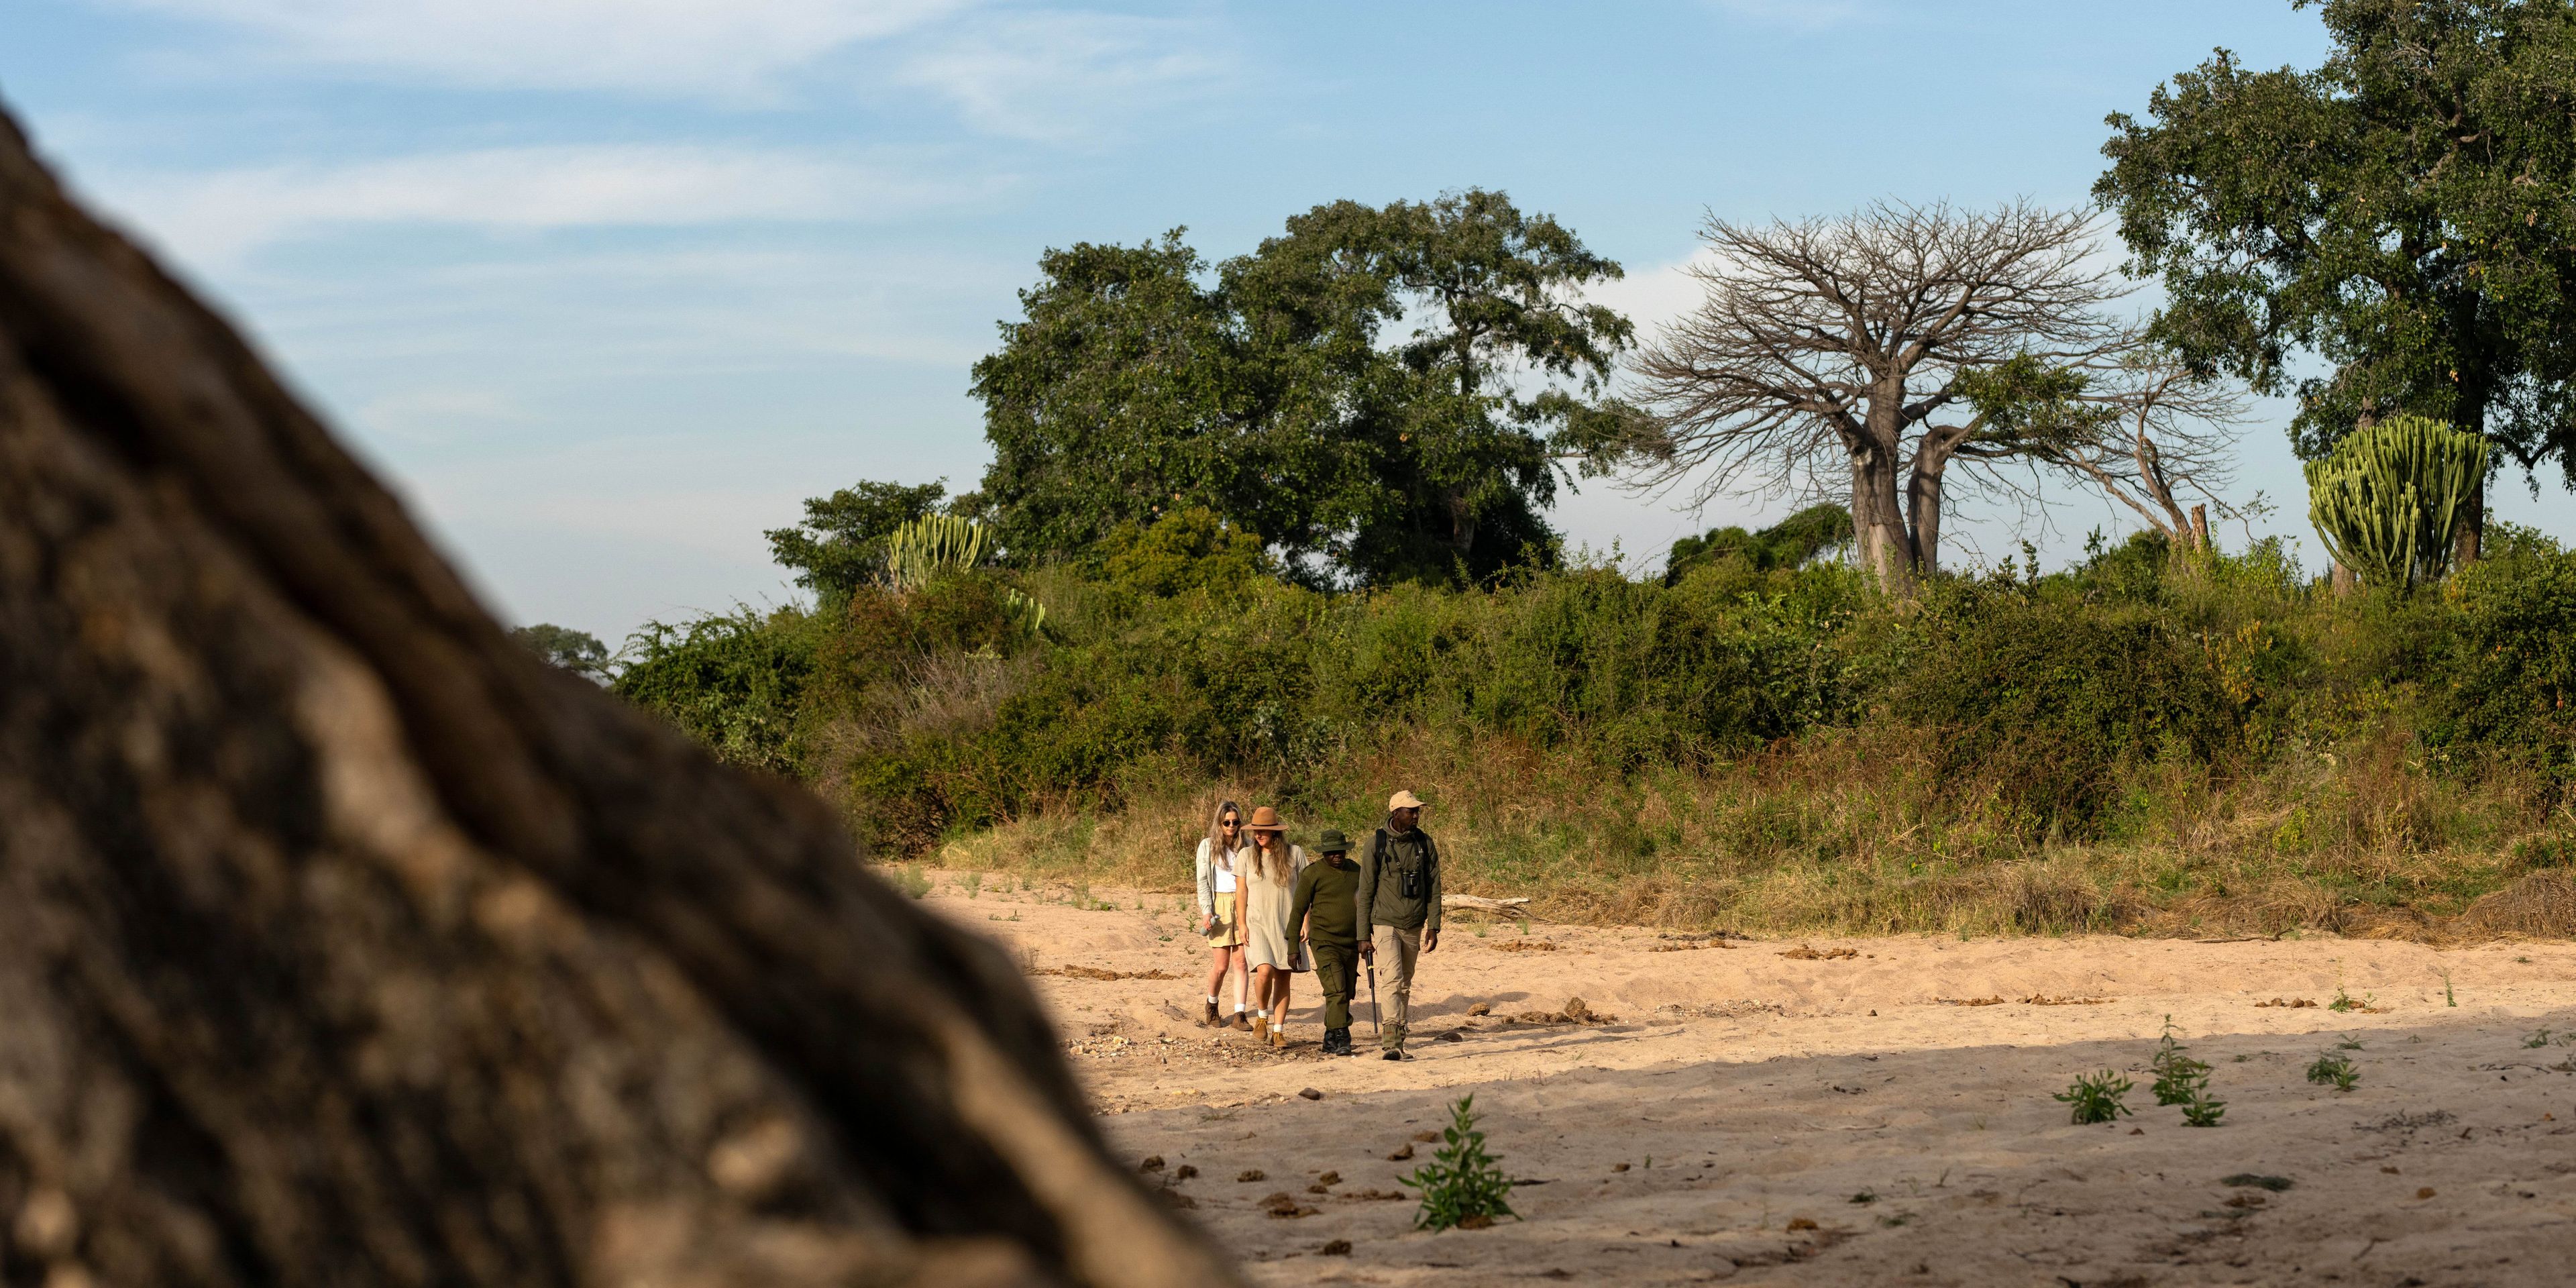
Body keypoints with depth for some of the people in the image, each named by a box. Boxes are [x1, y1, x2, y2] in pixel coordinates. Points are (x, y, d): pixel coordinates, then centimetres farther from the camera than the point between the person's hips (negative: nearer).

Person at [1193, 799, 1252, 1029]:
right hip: (1220, 905, -2)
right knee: (1221, 965, -2)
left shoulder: (1246, 846, 8)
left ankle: (1239, 1016, -2)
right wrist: (1206, 911, -8)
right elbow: (1203, 881, 1)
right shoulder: (1208, 846, 2)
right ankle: (1212, 1008, 23)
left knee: (1240, 962, -3)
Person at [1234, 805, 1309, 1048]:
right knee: (1265, 971, -19)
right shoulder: (1247, 856, 3)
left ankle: (1278, 1030, 8)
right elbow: (1241, 893, 6)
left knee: (1283, 978, 1)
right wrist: (1242, 924, -1)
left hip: (1288, 926, 1)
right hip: (1258, 925, -1)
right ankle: (1262, 1017, 5)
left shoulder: (1295, 854, 1)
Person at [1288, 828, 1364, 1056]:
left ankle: (1330, 1041, 22)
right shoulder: (1312, 874, -7)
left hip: (1351, 944, 6)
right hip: (1325, 943, -6)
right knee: (1336, 992, -18)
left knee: (1346, 994, 10)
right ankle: (1341, 1041, -20)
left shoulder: (1356, 871, 10)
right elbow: (1298, 911, -6)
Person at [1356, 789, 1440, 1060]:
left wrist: (1433, 928, -3)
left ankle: (1395, 1032, 24)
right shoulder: (1377, 844, -6)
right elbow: (1366, 892, -3)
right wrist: (1364, 936, -4)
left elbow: (1434, 888, 6)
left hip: (1414, 926, 4)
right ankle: (1392, 1043, -22)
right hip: (1386, 924, -4)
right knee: (1394, 980, -17)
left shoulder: (1425, 844, 3)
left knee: (1405, 984, 11)